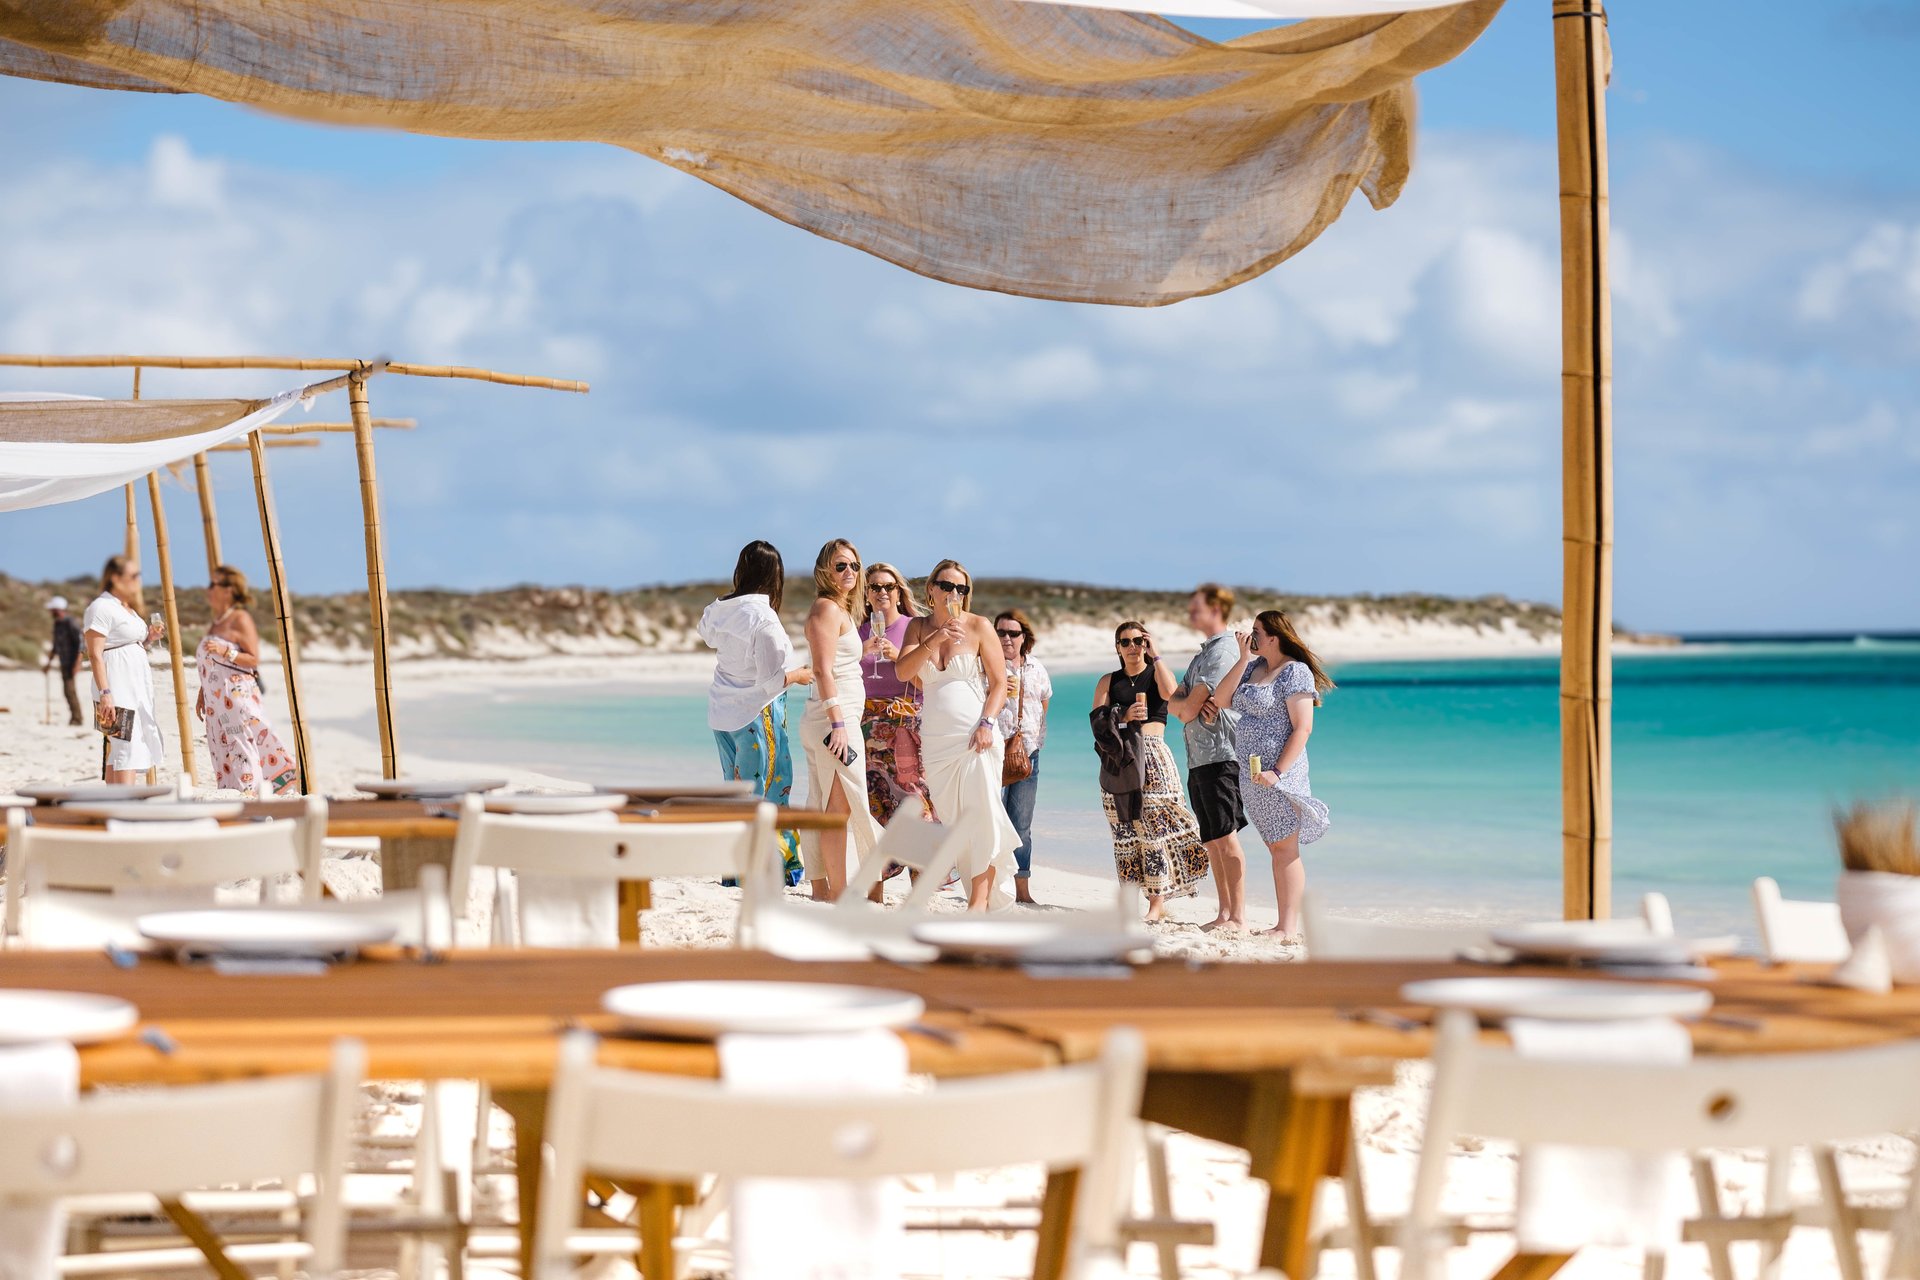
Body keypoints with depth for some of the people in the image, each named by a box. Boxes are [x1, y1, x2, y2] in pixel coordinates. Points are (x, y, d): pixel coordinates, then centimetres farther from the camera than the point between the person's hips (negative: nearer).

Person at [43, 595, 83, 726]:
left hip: (72, 661, -9)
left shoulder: (70, 623, -13)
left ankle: (77, 718, -12)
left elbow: (80, 644, -17)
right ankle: (74, 717, 15)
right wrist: (49, 662, 27)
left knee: (70, 689, -14)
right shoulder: (57, 624, 14)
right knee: (67, 690, 9)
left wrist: (77, 664, -23)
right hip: (64, 662, 9)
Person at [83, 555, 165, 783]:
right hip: (116, 690, -10)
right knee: (126, 748, -16)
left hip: (136, 688, 10)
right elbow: (95, 654, -17)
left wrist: (148, 638, 10)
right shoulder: (101, 608, -11)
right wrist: (104, 693, -24)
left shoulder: (127, 609, 20)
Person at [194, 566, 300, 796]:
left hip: (238, 698, -9)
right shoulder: (217, 623, 18)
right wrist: (202, 695, 19)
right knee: (223, 753, 6)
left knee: (242, 749, -10)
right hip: (217, 702, 9)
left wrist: (226, 652, -23)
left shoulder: (240, 619, -7)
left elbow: (253, 659, -12)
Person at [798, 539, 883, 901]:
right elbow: (823, 670, -18)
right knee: (842, 807, -10)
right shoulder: (827, 608, -10)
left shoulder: (839, 610, 20)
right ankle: (839, 895, -11)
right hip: (833, 721, -10)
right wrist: (838, 722, -23)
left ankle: (821, 890, 11)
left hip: (831, 720, 10)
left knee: (823, 809, 9)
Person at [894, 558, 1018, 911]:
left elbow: (1000, 682, 0)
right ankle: (980, 891, 9)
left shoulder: (978, 626, 0)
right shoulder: (919, 627, 10)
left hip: (976, 737, -4)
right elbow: (903, 671, -5)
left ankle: (980, 898, -15)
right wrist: (935, 640, -17)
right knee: (951, 818, 2)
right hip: (935, 738, 4)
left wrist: (987, 723, -14)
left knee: (979, 813, -14)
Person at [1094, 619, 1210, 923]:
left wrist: (1154, 655, -8)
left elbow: (1169, 692, -16)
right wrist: (1124, 716, -14)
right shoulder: (1108, 681, 14)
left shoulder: (1156, 673, 8)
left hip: (1152, 754, -3)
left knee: (1155, 826, -10)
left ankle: (1157, 902, -11)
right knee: (1125, 828, 1)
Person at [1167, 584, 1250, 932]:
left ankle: (1238, 917, -12)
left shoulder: (1224, 650, -9)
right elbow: (1173, 702, 15)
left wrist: (1188, 707, 8)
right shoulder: (1202, 654, 23)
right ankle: (1224, 913, 11)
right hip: (1199, 758, 10)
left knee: (1226, 837, -11)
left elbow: (1191, 706, -14)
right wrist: (1188, 705, -6)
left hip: (1221, 755, -10)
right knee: (1211, 840, 8)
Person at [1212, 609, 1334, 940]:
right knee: (1276, 848, 9)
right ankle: (1283, 924, 12)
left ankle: (1290, 928, -9)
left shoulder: (1296, 672, -8)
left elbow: (1303, 728, -14)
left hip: (1277, 775, -8)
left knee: (1285, 849, -8)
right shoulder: (1254, 667, 15)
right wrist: (1243, 659, 0)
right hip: (1251, 774, 8)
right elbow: (1221, 699, 6)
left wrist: (1278, 771, -20)